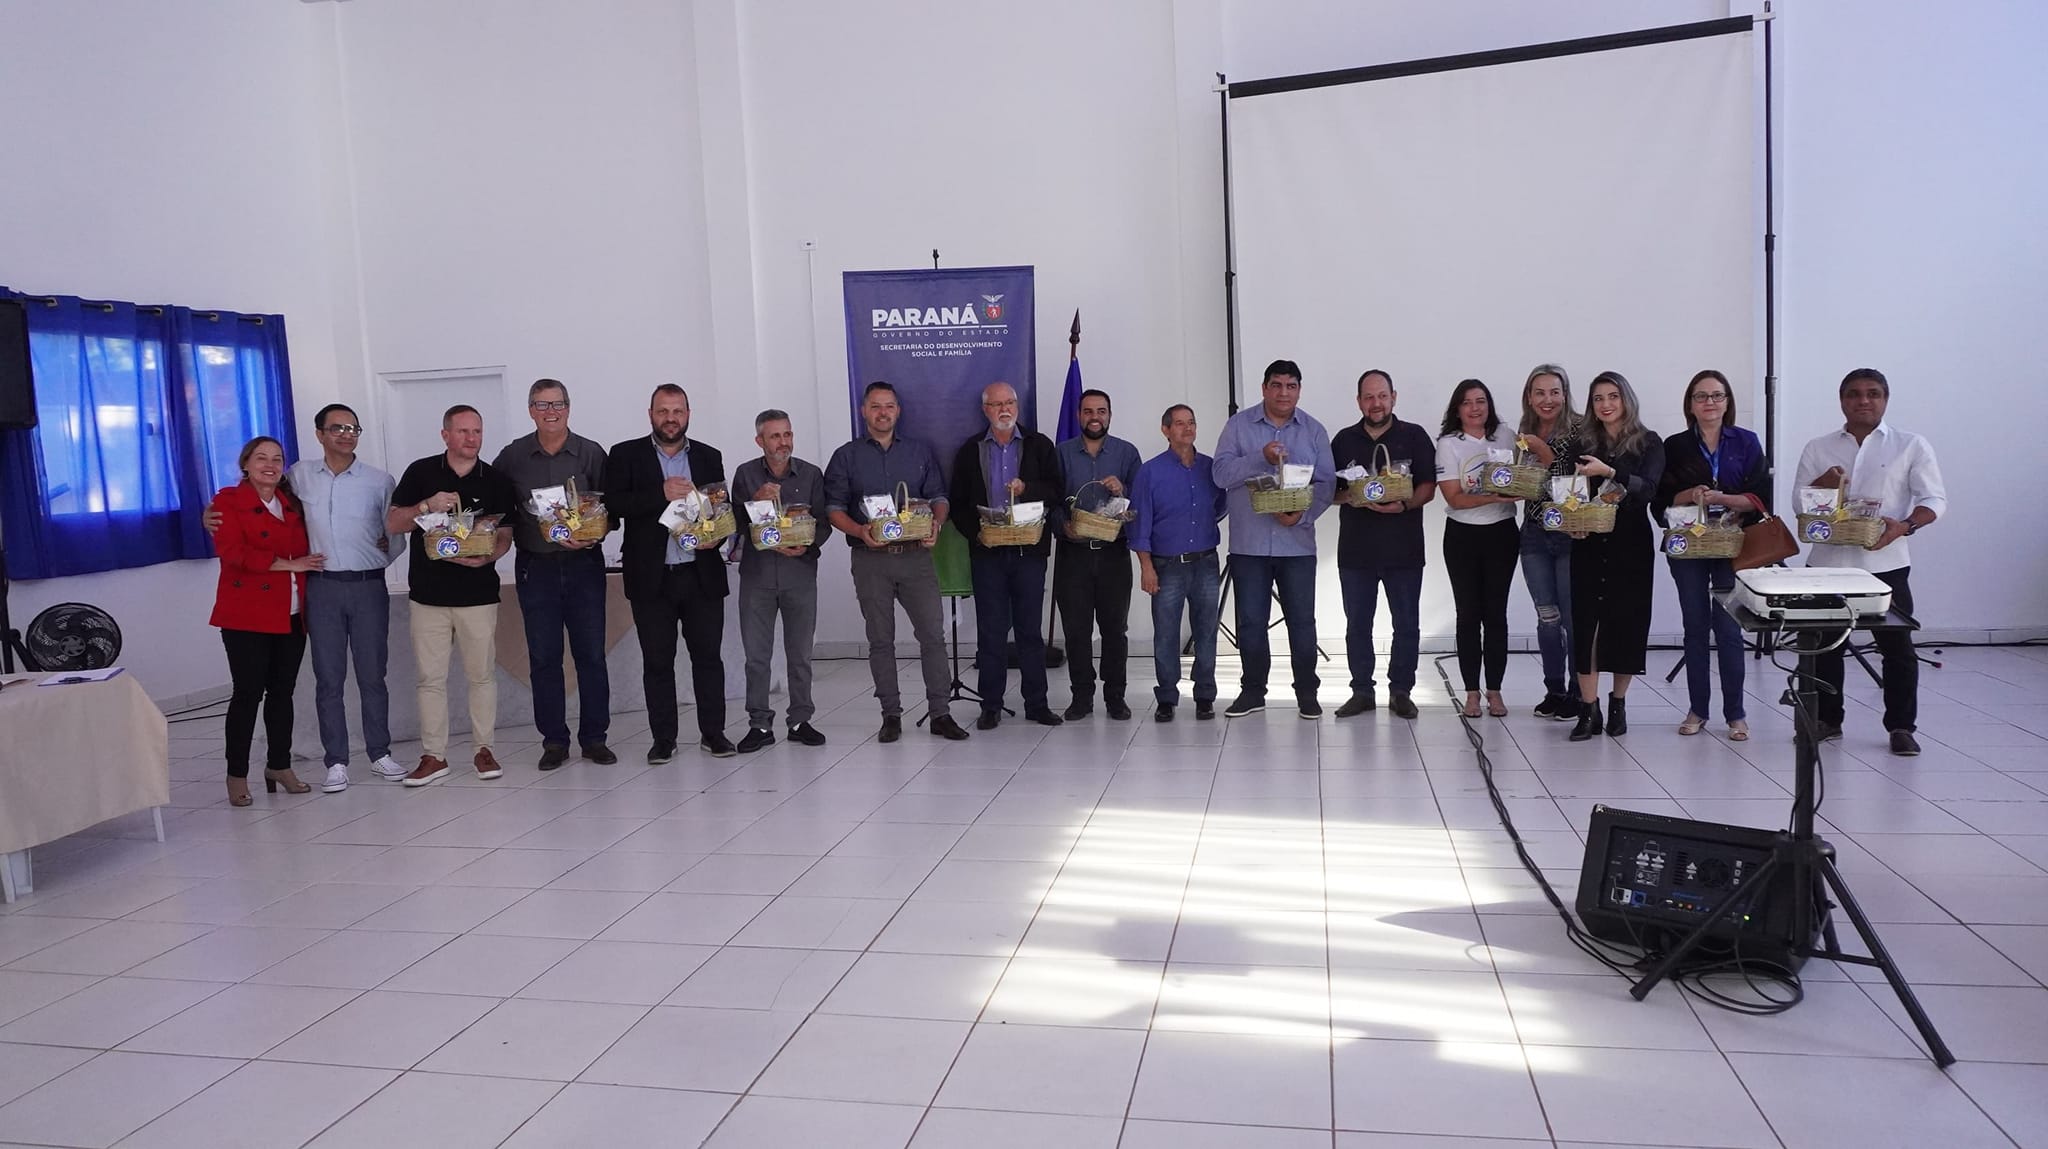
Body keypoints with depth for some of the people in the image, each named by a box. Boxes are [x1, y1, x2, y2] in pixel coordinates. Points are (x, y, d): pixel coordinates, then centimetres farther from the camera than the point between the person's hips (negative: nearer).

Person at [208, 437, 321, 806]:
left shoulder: (292, 504, 16)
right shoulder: (228, 501, 0)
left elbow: (303, 549, 27)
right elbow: (232, 552, -13)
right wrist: (287, 564, -13)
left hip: (291, 615, 5)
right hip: (247, 615, -5)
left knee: (282, 691, 9)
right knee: (248, 693, -4)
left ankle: (279, 765, 20)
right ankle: (237, 775, 6)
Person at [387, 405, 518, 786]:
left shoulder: (496, 480, 4)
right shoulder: (420, 473, 3)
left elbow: (505, 536, 5)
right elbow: (393, 523, 2)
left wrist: (487, 556, -16)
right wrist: (427, 506, -16)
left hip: (478, 593, 0)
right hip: (428, 594, 0)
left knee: (482, 675, 4)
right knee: (431, 678, 3)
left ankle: (483, 749, 15)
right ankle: (433, 756, 10)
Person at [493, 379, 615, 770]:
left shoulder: (591, 454, 1)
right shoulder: (512, 457, 5)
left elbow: (611, 512, -1)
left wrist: (592, 535, -17)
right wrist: (507, 536, -6)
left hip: (583, 564, -1)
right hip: (535, 567, 1)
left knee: (591, 654, 2)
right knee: (543, 658, 4)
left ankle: (594, 738, 12)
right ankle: (554, 741, 13)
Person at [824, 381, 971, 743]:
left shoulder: (920, 452, 13)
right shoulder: (846, 456, 8)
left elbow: (938, 496, 11)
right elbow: (833, 507, 3)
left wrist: (936, 524, -10)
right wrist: (860, 531, -15)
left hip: (915, 554, 1)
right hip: (870, 559, -1)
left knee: (932, 634, -5)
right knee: (880, 640, 4)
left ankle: (940, 713, 2)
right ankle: (891, 715, 12)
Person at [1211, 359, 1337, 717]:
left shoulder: (1314, 431, 6)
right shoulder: (1239, 425, 3)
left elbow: (1326, 483, 2)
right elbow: (1222, 473, -7)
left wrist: (1303, 514, -15)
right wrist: (1261, 457, -20)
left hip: (1297, 543, 0)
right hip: (1249, 543, 0)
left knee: (1302, 620, 4)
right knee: (1250, 620, 6)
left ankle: (1306, 691, 16)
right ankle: (1253, 690, 19)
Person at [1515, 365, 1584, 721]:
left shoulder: (1578, 430, -8)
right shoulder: (1525, 435, 9)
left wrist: (1541, 450, -19)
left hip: (1570, 535, -5)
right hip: (1534, 535, 5)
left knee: (1573, 616, -2)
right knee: (1547, 617, 9)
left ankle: (1578, 694, 9)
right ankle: (1554, 690, 18)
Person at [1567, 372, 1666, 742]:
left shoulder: (1649, 443, 2)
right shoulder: (1585, 446, 9)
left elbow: (1648, 488, -13)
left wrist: (1609, 472, -26)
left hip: (1631, 544, -1)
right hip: (1589, 544, 2)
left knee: (1626, 621, 2)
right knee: (1585, 622, -5)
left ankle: (1618, 704, 17)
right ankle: (1589, 709, -1)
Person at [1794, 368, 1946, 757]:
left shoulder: (1912, 446, 4)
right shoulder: (1818, 449, 10)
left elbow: (1934, 500, -1)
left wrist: (1904, 526, -21)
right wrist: (1821, 485, -13)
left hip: (1884, 562, -2)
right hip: (1827, 560, 2)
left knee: (1898, 647, 1)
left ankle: (1901, 726, 12)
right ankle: (1827, 719, 21)